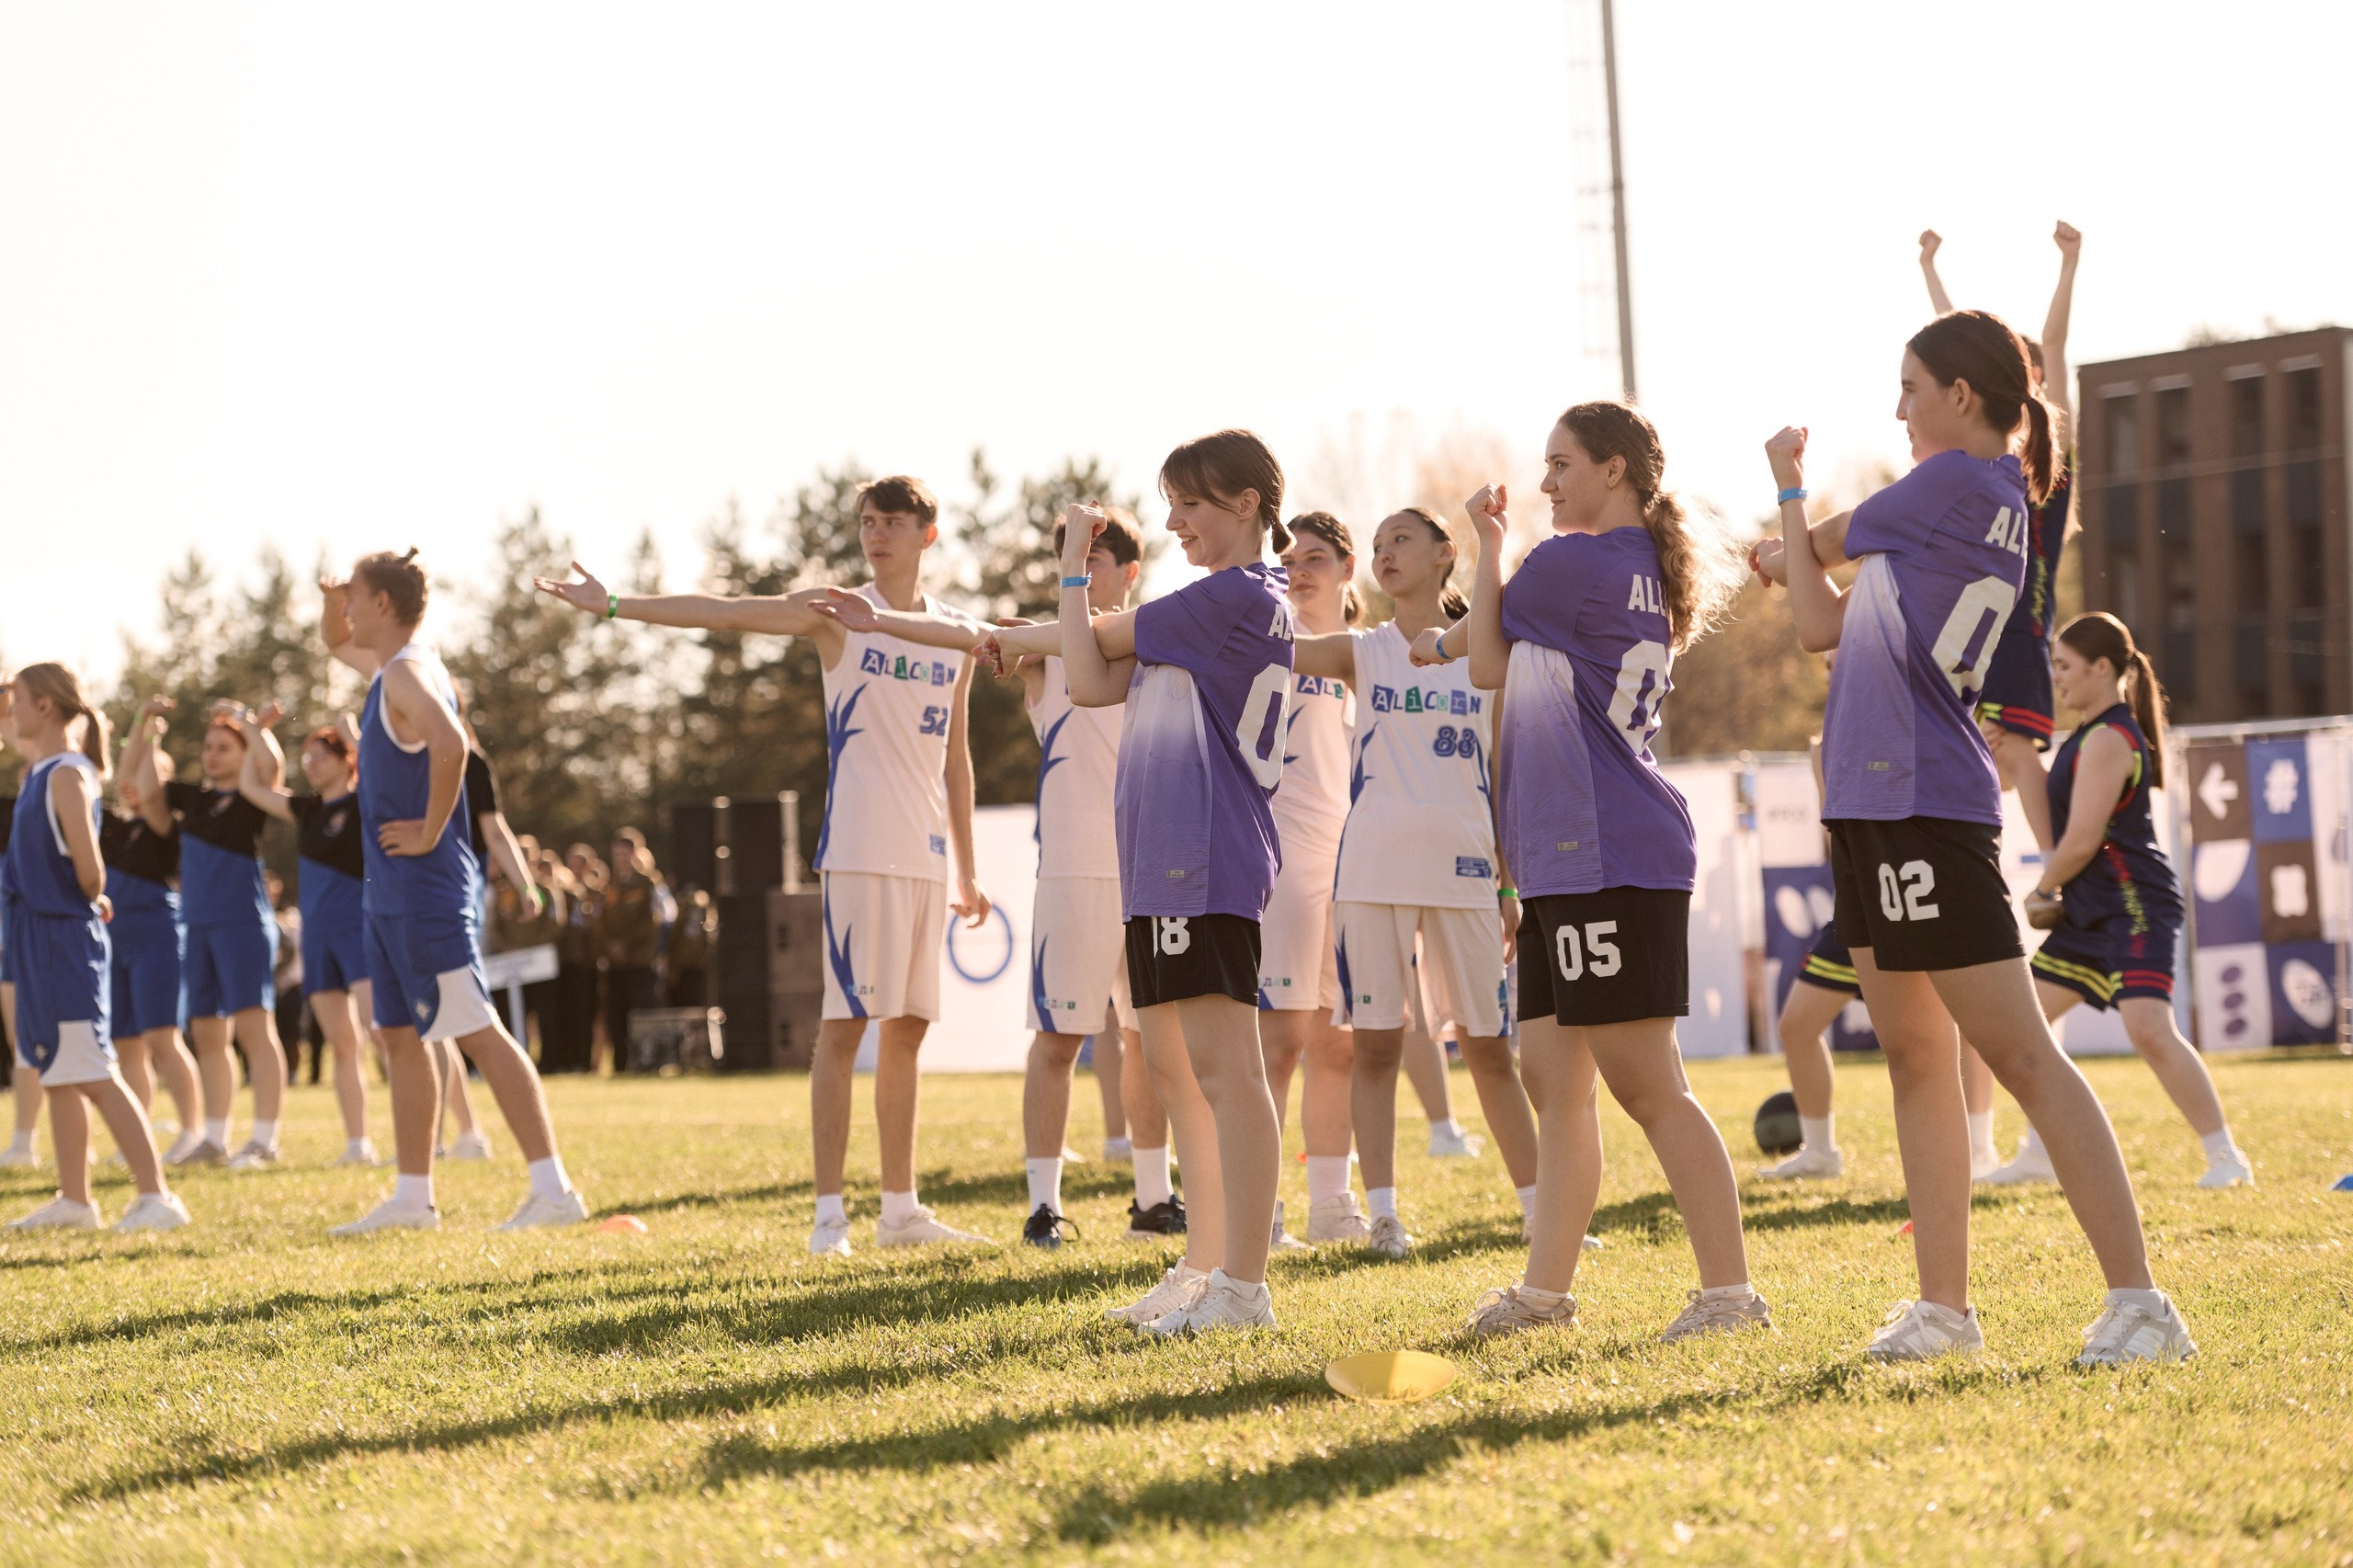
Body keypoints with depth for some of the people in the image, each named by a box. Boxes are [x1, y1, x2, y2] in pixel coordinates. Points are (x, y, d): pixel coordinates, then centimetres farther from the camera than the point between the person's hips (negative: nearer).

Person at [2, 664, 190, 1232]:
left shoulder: (67, 775, -15)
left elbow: (90, 870, -20)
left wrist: (92, 902, -1)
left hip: (67, 938, -10)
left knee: (93, 1077, -10)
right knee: (58, 1077, 13)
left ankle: (157, 1197, -11)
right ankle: (73, 1201, 19)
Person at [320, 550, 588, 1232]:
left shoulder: (407, 671, -15)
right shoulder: (389, 665, 15)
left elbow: (451, 746, -34)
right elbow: (340, 646, 37)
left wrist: (430, 834, -23)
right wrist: (333, 612, 15)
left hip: (424, 888, -10)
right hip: (393, 891, 10)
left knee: (479, 1033, -12)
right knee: (401, 1036, 13)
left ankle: (554, 1189, -14)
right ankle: (412, 1197, 18)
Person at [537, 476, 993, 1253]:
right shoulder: (836, 613, 1)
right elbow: (722, 612, -6)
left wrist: (967, 869, 20)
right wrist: (613, 605, -15)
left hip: (927, 855, 5)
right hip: (858, 849, -5)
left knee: (907, 1027, 8)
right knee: (846, 1023, -9)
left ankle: (900, 1209, 14)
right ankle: (829, 1211, -9)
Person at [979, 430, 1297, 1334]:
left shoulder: (1243, 595, -9)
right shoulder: (1209, 605, 21)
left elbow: (1101, 639, -4)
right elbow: (1094, 684, 11)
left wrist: (1023, 638, 14)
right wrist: (1074, 566, 12)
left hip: (1210, 860, -10)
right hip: (1160, 862, 10)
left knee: (1225, 1066, -11)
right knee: (1171, 1064, 13)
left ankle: (1244, 1286, -12)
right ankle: (1203, 1269, 19)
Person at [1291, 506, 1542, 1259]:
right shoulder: (1362, 653, 8)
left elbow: (1501, 784, 11)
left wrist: (1511, 886, 8)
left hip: (1463, 871, 0)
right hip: (1373, 871, 0)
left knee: (1488, 1045, 6)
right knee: (1376, 1043, -2)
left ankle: (1539, 1208, 13)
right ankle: (1381, 1211, 0)